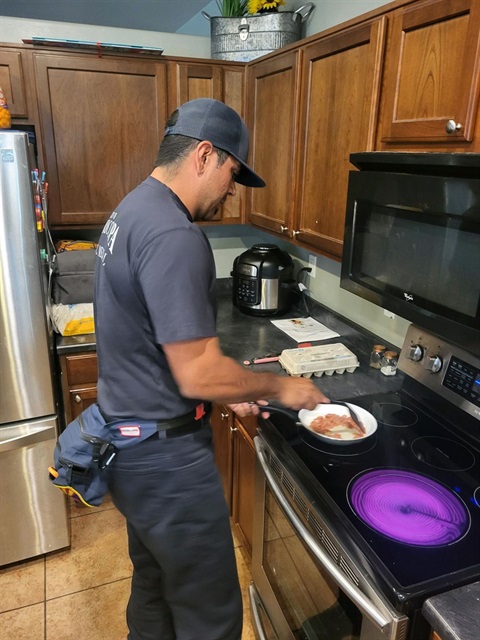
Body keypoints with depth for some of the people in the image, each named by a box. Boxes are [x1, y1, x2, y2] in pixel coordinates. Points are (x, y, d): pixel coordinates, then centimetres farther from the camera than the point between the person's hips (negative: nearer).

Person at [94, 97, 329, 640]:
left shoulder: (130, 212, 8)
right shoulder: (174, 235, -25)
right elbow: (199, 375, -26)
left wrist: (226, 391, 11)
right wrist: (279, 387, -9)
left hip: (127, 445, 10)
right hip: (166, 458, -10)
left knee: (153, 584, 28)